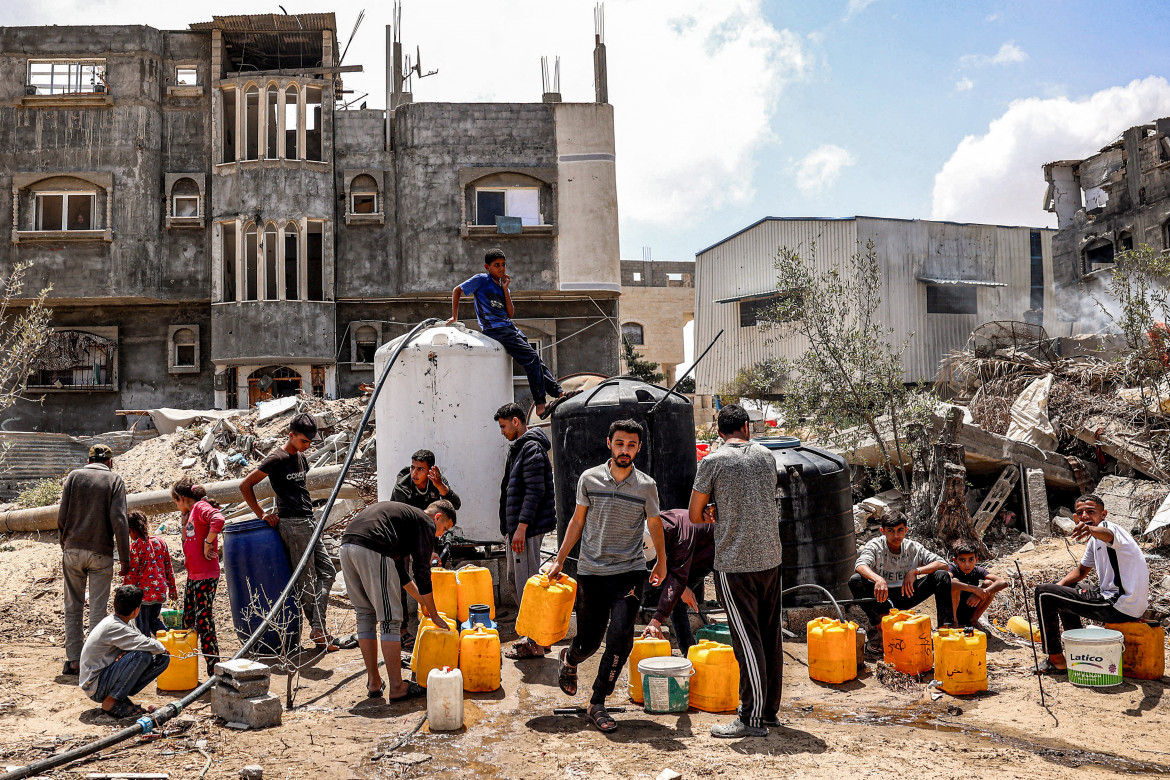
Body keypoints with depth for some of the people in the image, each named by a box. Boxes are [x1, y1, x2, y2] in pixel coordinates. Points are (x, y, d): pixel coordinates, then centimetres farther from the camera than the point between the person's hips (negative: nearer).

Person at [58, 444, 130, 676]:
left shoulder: (74, 476, 6)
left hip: (72, 550, 2)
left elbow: (61, 516, 2)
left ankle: (73, 660, 12)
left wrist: (65, 545, 16)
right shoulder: (114, 480, 0)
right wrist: (125, 559, -6)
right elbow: (119, 521, -8)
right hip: (101, 553, -2)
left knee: (73, 607, 11)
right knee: (97, 609, 3)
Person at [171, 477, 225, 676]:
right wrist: (185, 519, 17)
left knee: (203, 622, -7)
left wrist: (207, 544, -24)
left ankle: (214, 671, -1)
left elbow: (218, 520, -33)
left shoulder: (201, 507, -11)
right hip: (192, 576, 10)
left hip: (206, 577, -10)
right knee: (188, 622, 15)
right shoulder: (191, 513, 18)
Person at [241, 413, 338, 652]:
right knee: (306, 579, -3)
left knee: (327, 571, 7)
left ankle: (318, 626, 8)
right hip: (293, 524, -9)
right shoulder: (277, 459, -10)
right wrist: (262, 514, -8)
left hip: (308, 522, 9)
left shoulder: (300, 458, 14)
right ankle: (318, 631, 4)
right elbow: (245, 485, -10)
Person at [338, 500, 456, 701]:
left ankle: (373, 683, 23)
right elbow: (422, 573, 6)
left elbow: (400, 570, 40)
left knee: (365, 616, 18)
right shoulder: (426, 523, 10)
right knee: (389, 619, 1)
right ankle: (396, 688, 5)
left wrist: (422, 601, 46)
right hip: (372, 550, -9)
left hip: (346, 546, 9)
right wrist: (434, 614, 16)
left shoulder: (405, 514, 35)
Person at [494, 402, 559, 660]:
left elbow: (535, 492, -20)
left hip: (528, 528, -11)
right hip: (517, 527, 11)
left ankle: (536, 643, 1)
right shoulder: (518, 448, 18)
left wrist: (521, 527, -22)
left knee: (527, 583, -7)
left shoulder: (532, 449, -14)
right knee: (517, 580, 15)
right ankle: (535, 636, 24)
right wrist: (509, 528, 21)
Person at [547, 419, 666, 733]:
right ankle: (569, 659, 44)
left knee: (620, 637, -13)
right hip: (591, 571, 1)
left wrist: (662, 562, 23)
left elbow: (655, 524, 13)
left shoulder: (646, 486, -1)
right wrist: (559, 560, 9)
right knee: (588, 641, 7)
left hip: (630, 572, 0)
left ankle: (597, 704, 3)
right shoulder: (589, 479, 0)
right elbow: (577, 521, 9)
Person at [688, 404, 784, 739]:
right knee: (771, 636, 13)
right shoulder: (766, 455, 8)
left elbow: (695, 516, -1)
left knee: (747, 640, -2)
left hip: (735, 563, -5)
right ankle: (770, 709, 24)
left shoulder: (712, 462, -6)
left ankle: (752, 718, 4)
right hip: (770, 558, 6)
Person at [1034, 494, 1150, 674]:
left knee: (1044, 593, -12)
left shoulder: (1107, 526, -13)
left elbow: (1108, 535, -40)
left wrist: (1091, 530, -64)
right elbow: (1081, 570, 29)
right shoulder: (1094, 540, 17)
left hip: (1120, 607, -10)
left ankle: (1056, 659, -1)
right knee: (1063, 590, 29)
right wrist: (1058, 585, 11)